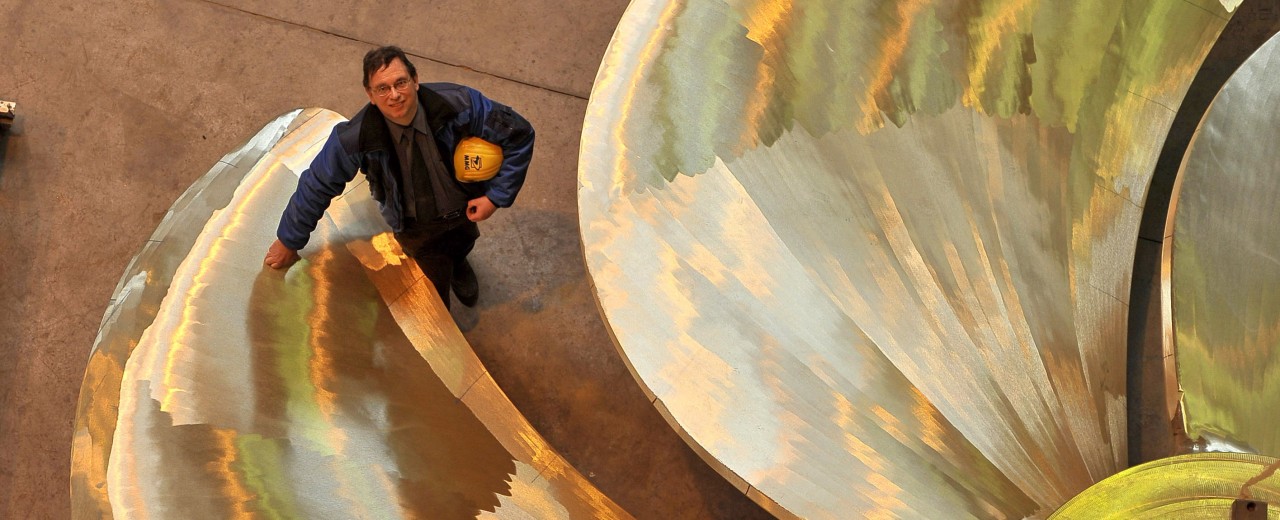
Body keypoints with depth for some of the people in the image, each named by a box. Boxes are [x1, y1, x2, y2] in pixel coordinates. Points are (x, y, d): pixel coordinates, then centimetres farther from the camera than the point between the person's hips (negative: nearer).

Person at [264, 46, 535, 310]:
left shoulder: (458, 104, -36)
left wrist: (496, 195, -26)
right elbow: (317, 186, -19)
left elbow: (519, 133, -25)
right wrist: (288, 241, -7)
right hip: (416, 228, -2)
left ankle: (458, 264, 74)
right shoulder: (355, 139, -35)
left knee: (463, 245, 36)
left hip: (465, 208, 2)